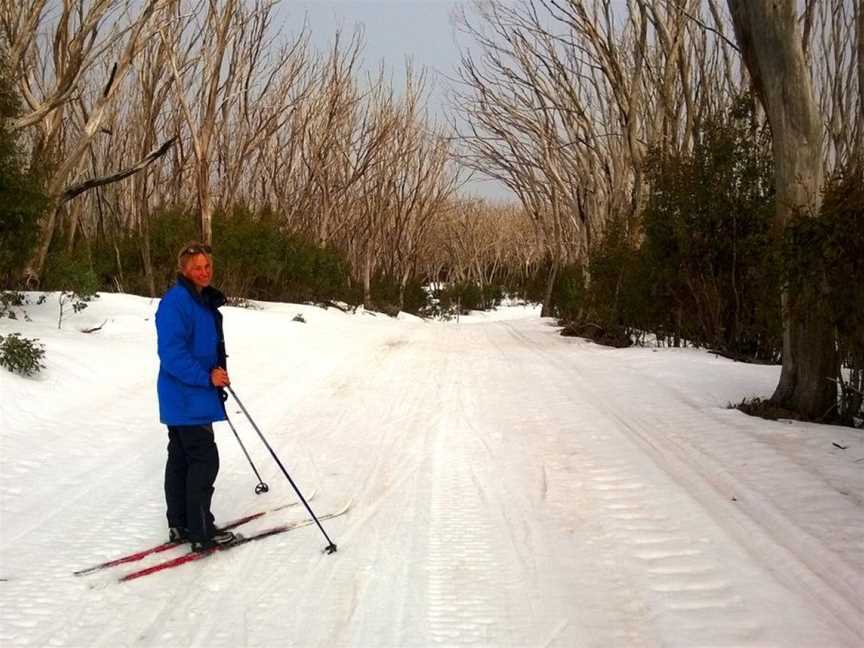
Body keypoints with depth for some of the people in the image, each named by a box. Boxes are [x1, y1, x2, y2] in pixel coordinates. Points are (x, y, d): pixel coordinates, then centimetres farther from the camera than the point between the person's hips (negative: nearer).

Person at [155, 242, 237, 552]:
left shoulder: (206, 302, 13)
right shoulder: (176, 301, -18)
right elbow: (171, 353, -24)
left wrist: (218, 374, 10)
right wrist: (206, 377, -22)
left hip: (196, 396, 10)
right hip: (186, 398, -10)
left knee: (181, 460, 14)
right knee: (204, 460, -6)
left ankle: (180, 525, 23)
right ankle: (201, 532, 1)